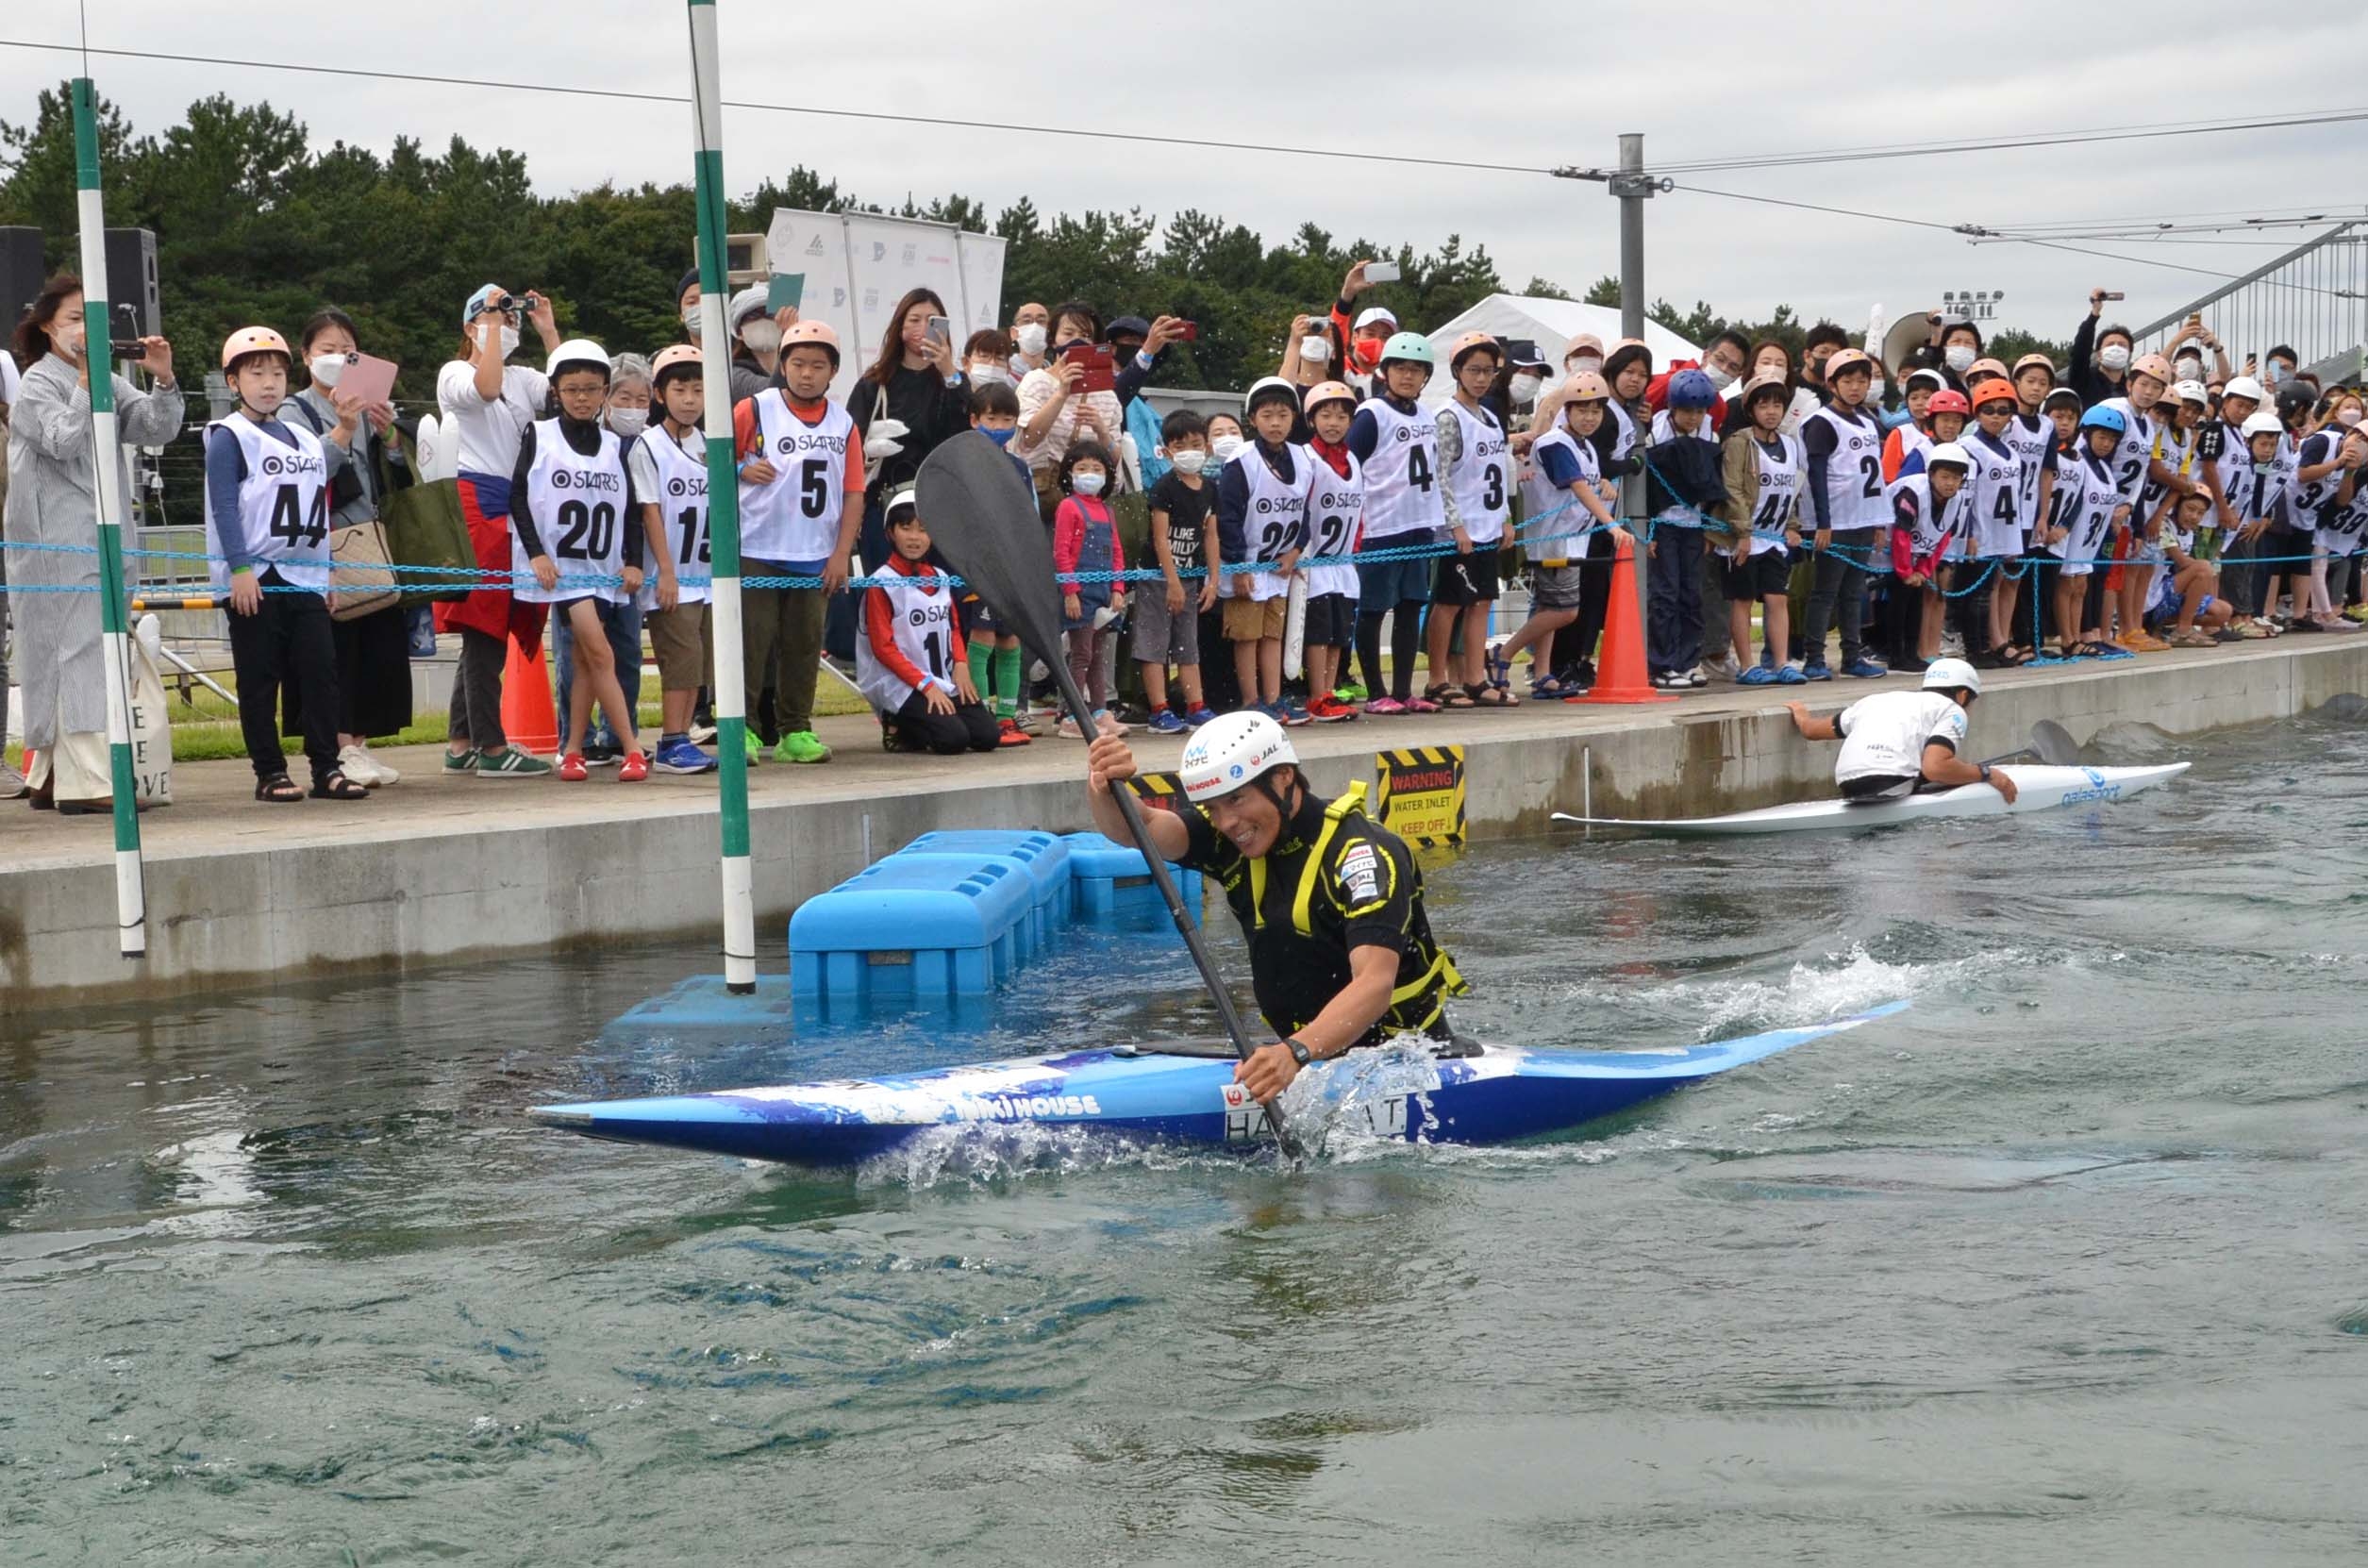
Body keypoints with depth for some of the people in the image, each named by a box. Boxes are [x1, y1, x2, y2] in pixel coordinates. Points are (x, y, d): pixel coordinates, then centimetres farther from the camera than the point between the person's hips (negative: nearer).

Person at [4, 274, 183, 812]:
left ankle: (52, 776, 15)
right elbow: (64, 440, -18)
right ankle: (85, 781, -15)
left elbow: (157, 429, 5)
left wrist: (163, 381, -11)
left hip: (104, 536, 7)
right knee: (79, 649, -12)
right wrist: (86, 380, -21)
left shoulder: (109, 383, 15)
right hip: (59, 541, -7)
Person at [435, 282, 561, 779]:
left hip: (517, 506, 7)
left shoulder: (522, 379, 19)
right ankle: (492, 747, -7)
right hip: (476, 503, -7)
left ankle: (461, 745, 12)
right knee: (485, 626, -8)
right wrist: (493, 323, -13)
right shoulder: (455, 374, 1)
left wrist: (548, 332, 2)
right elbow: (486, 389, -22)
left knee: (484, 632, 8)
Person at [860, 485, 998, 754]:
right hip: (903, 686, -7)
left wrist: (961, 664, -1)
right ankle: (899, 727, 3)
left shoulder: (940, 579, 12)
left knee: (986, 736, -8)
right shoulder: (882, 583, -9)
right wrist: (925, 685, -17)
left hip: (946, 682, 7)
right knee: (953, 739, -24)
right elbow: (883, 647, -12)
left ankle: (915, 726, 12)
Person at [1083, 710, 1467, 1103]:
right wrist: (1105, 791, -38)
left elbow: (1375, 985, -33)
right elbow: (1136, 829, -15)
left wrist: (1296, 1052, -48)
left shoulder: (1361, 853, -20)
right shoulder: (1228, 837, 0)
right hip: (1311, 1052, 6)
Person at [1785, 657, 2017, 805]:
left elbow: (1810, 730, 41)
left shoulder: (1874, 700, 31)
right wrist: (1987, 773, 3)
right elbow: (1934, 767, -9)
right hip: (1895, 785, -7)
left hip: (1848, 791, 7)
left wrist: (1801, 715, 64)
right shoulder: (1951, 710, 11)